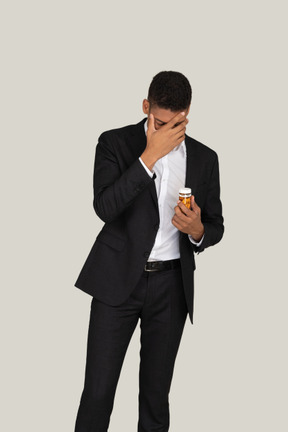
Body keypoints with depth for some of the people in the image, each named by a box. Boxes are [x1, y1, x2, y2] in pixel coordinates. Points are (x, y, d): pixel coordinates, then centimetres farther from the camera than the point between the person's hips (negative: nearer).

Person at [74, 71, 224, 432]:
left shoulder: (205, 158, 6)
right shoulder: (115, 143, -3)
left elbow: (216, 226, 12)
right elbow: (104, 208, -18)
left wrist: (197, 231, -12)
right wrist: (150, 156, -22)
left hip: (172, 284, 3)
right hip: (118, 280, -2)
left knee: (156, 392, 11)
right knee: (98, 390, -1)